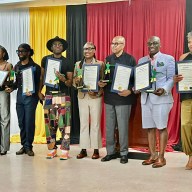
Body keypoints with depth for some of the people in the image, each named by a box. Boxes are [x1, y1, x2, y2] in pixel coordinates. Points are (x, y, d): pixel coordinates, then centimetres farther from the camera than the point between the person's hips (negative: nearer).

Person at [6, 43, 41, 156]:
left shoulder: (35, 67, -3)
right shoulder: (17, 66, 14)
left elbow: (38, 83, -5)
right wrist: (12, 88, 2)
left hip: (30, 97, -5)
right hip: (19, 96, 6)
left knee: (29, 122, -4)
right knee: (21, 122, 8)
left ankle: (28, 147, 6)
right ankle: (24, 145, 17)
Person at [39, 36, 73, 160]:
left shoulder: (67, 63, 2)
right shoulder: (46, 59, 9)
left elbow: (70, 83, -1)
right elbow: (42, 76, 18)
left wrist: (63, 79, -21)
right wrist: (39, 91, 13)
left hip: (63, 96, -2)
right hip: (49, 95, 2)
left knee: (64, 123, -7)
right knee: (50, 123, 3)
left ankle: (65, 150, -1)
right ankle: (52, 149, 12)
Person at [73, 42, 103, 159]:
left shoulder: (100, 64, 0)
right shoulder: (78, 64, 11)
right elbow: (74, 81, 12)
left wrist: (96, 92, -18)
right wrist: (77, 81, -11)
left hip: (95, 97, -3)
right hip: (82, 97, 3)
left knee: (95, 123, 2)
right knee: (83, 123, 6)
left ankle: (96, 149, 10)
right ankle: (83, 149, 14)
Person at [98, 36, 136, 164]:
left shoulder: (130, 59, -2)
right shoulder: (108, 59, 13)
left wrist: (130, 90, -19)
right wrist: (101, 83, -3)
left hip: (123, 98, -5)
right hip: (109, 97, 5)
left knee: (123, 127, 2)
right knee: (109, 127, 9)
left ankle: (124, 153, 14)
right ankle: (110, 152, 20)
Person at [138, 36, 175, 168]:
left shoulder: (168, 59, 2)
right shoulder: (141, 60, 16)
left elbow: (172, 78, -4)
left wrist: (164, 89, -21)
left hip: (161, 97, -5)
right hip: (146, 98, 5)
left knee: (161, 127, -1)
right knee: (150, 128, 8)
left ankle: (161, 157, 8)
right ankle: (153, 155, 19)